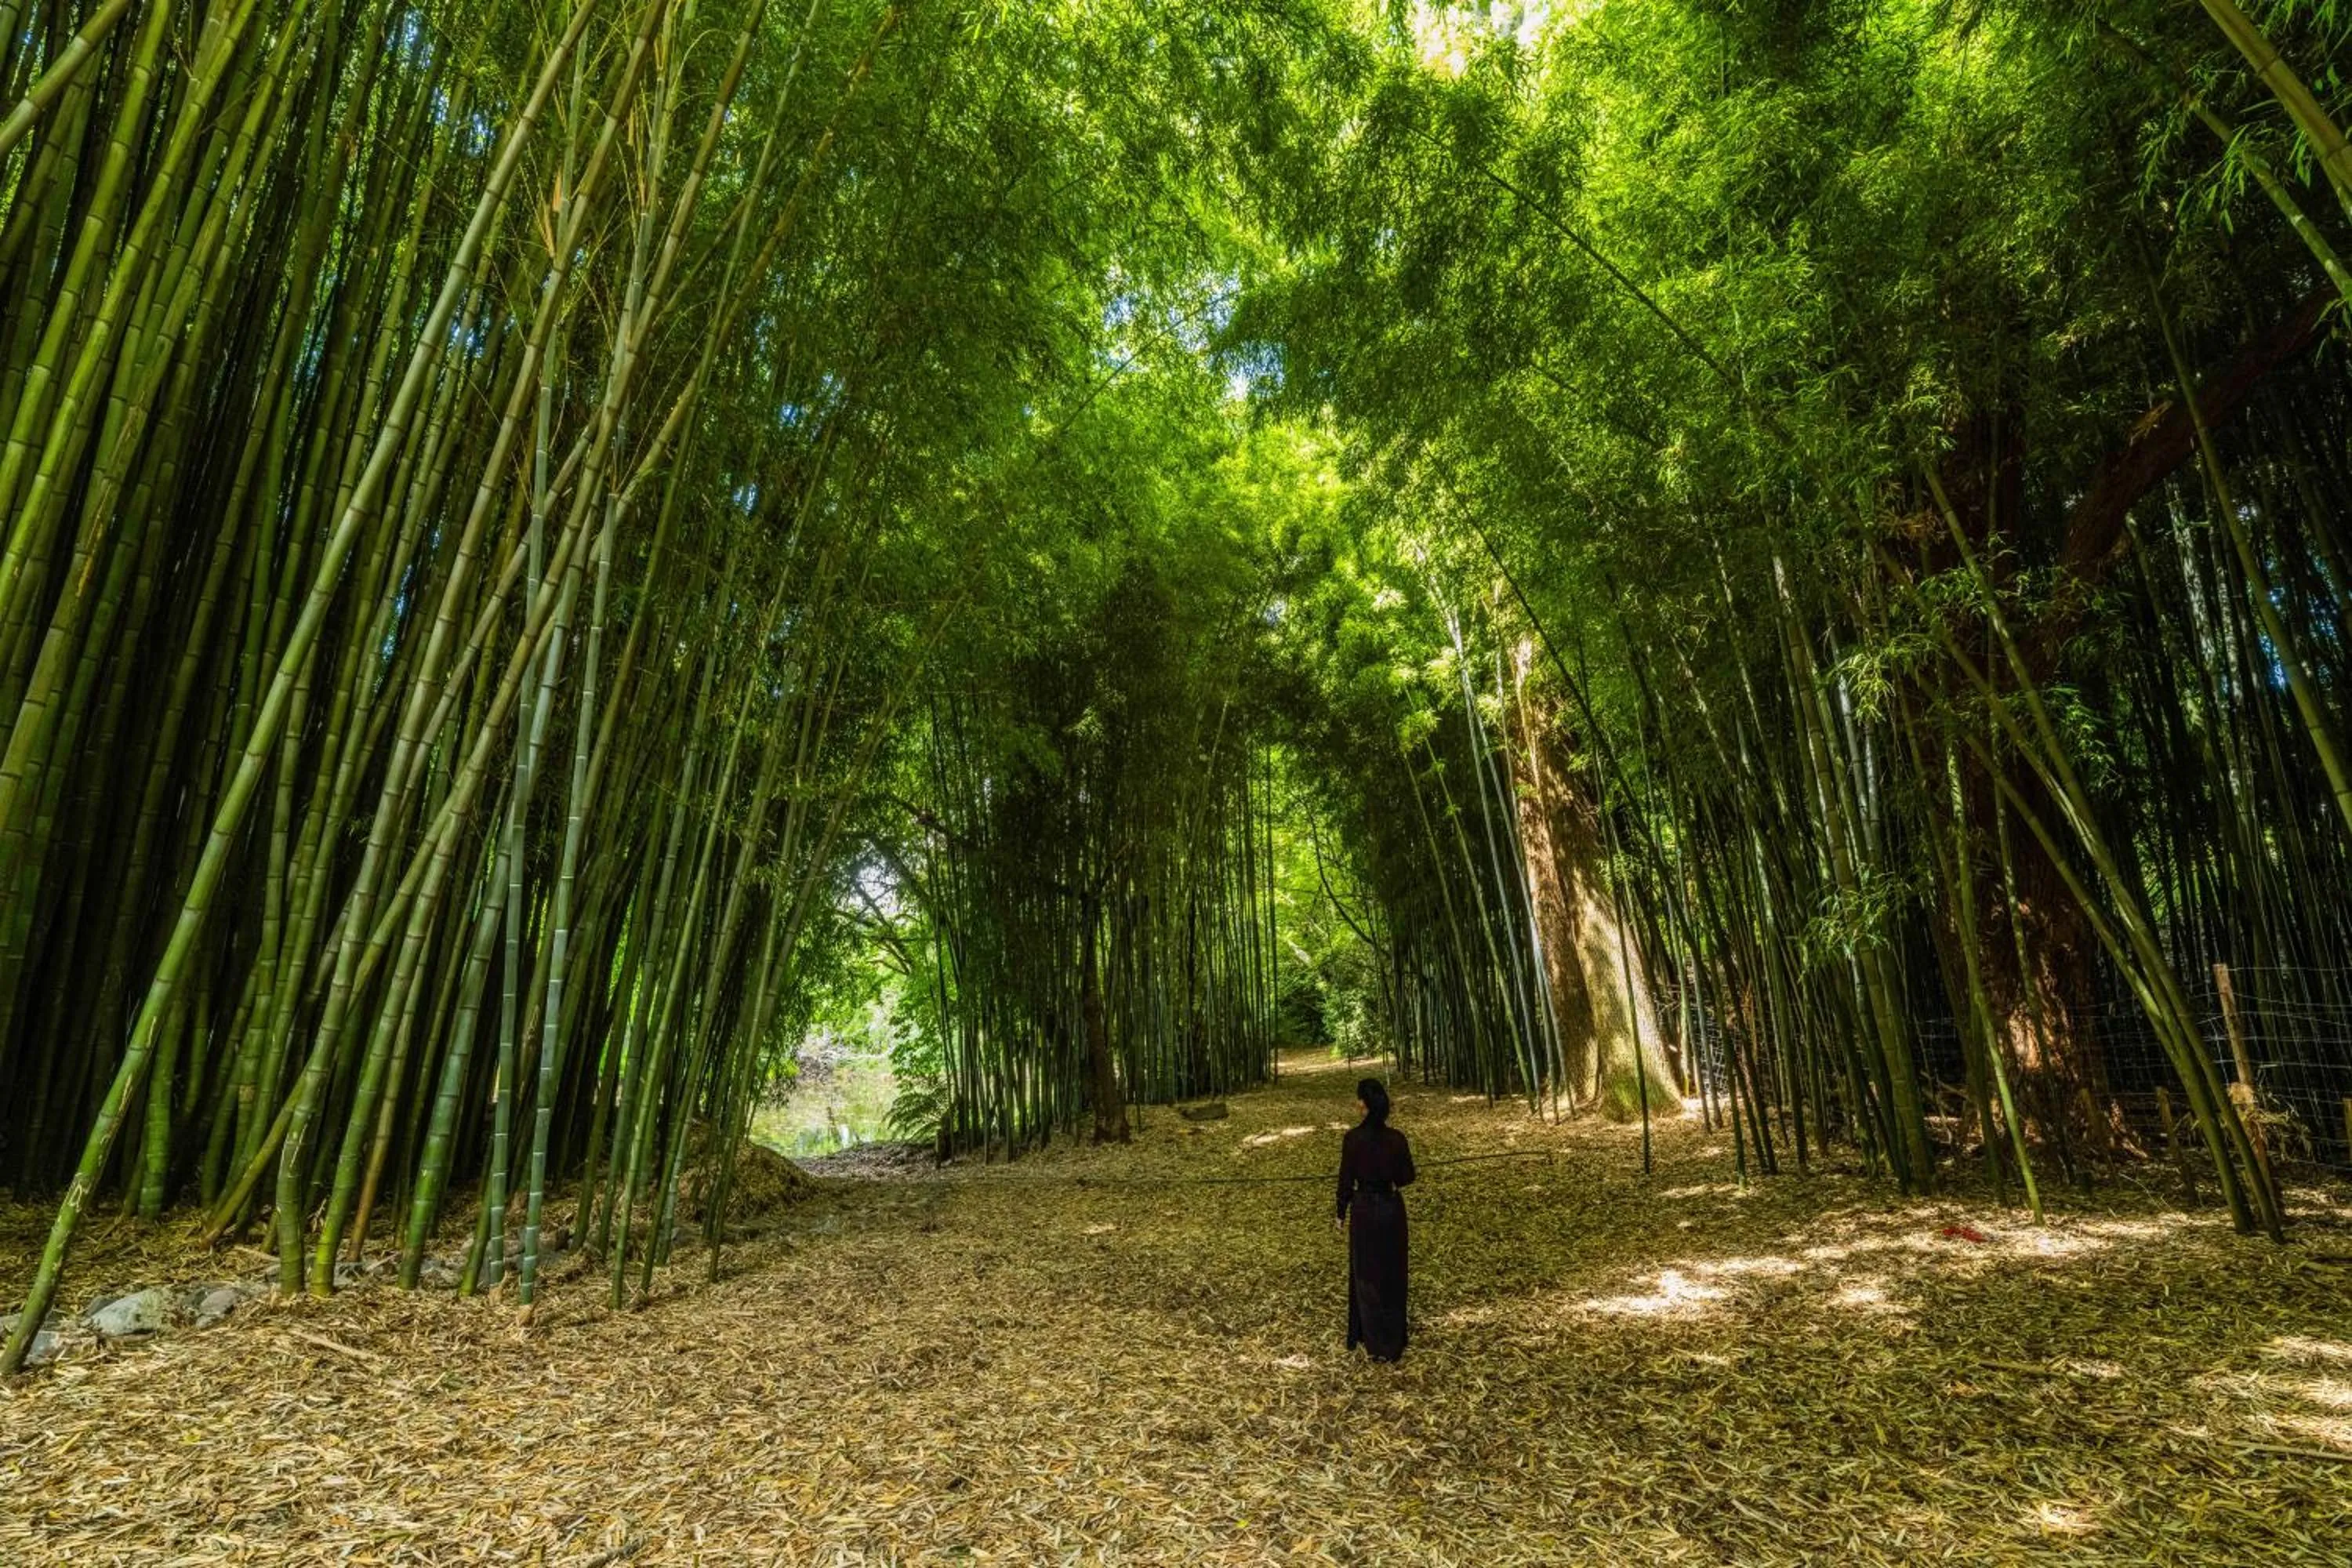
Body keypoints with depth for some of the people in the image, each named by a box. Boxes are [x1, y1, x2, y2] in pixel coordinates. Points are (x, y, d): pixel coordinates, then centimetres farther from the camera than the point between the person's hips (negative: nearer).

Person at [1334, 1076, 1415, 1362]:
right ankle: (1395, 1338, 29)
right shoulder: (1397, 1138, -13)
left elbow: (1346, 1180, -9)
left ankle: (1376, 1342, 22)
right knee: (1393, 1272, 18)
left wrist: (1341, 1214, 3)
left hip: (1364, 1210, -2)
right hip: (1391, 1209, 2)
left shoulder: (1352, 1138, -17)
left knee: (1367, 1274, 14)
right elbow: (1407, 1177, -4)